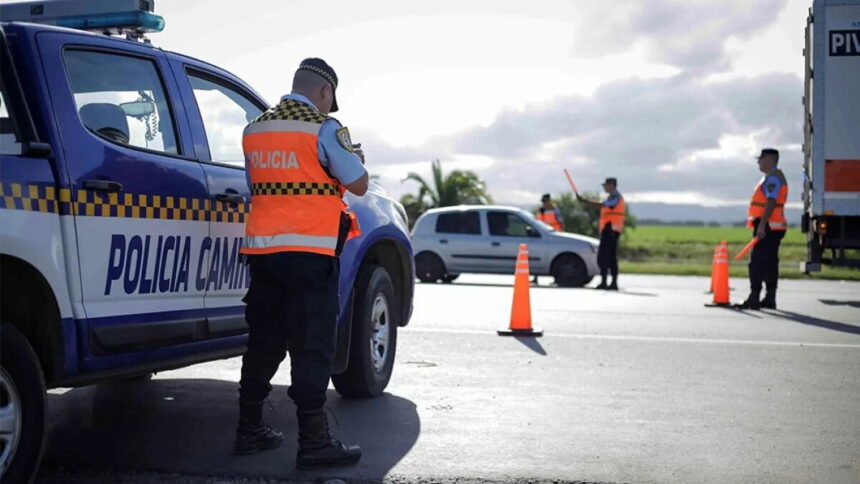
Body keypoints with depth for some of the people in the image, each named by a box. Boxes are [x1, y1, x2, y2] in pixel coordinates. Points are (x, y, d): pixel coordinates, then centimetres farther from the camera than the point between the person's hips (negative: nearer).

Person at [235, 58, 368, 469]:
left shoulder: (254, 129, 13)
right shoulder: (324, 128, -7)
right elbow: (358, 185, -4)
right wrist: (355, 158, 15)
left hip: (262, 248, 6)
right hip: (310, 251, -6)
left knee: (263, 341, 14)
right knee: (311, 346, -4)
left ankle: (249, 429, 21)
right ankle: (313, 441, -4)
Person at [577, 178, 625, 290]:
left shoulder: (615, 197, -11)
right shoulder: (615, 197, 22)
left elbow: (599, 205, -23)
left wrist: (583, 200, -22)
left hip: (609, 229, -11)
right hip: (612, 231, 11)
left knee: (602, 257, -11)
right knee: (611, 258, 10)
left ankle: (603, 282, -15)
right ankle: (614, 283, 10)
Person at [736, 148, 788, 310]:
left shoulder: (773, 178, -13)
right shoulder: (774, 177, 21)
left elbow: (771, 203, -22)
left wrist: (761, 225, -26)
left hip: (768, 227, -11)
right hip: (772, 227, 11)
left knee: (757, 262, -12)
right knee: (769, 263, 11)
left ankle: (754, 299, -13)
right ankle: (770, 299, 14)